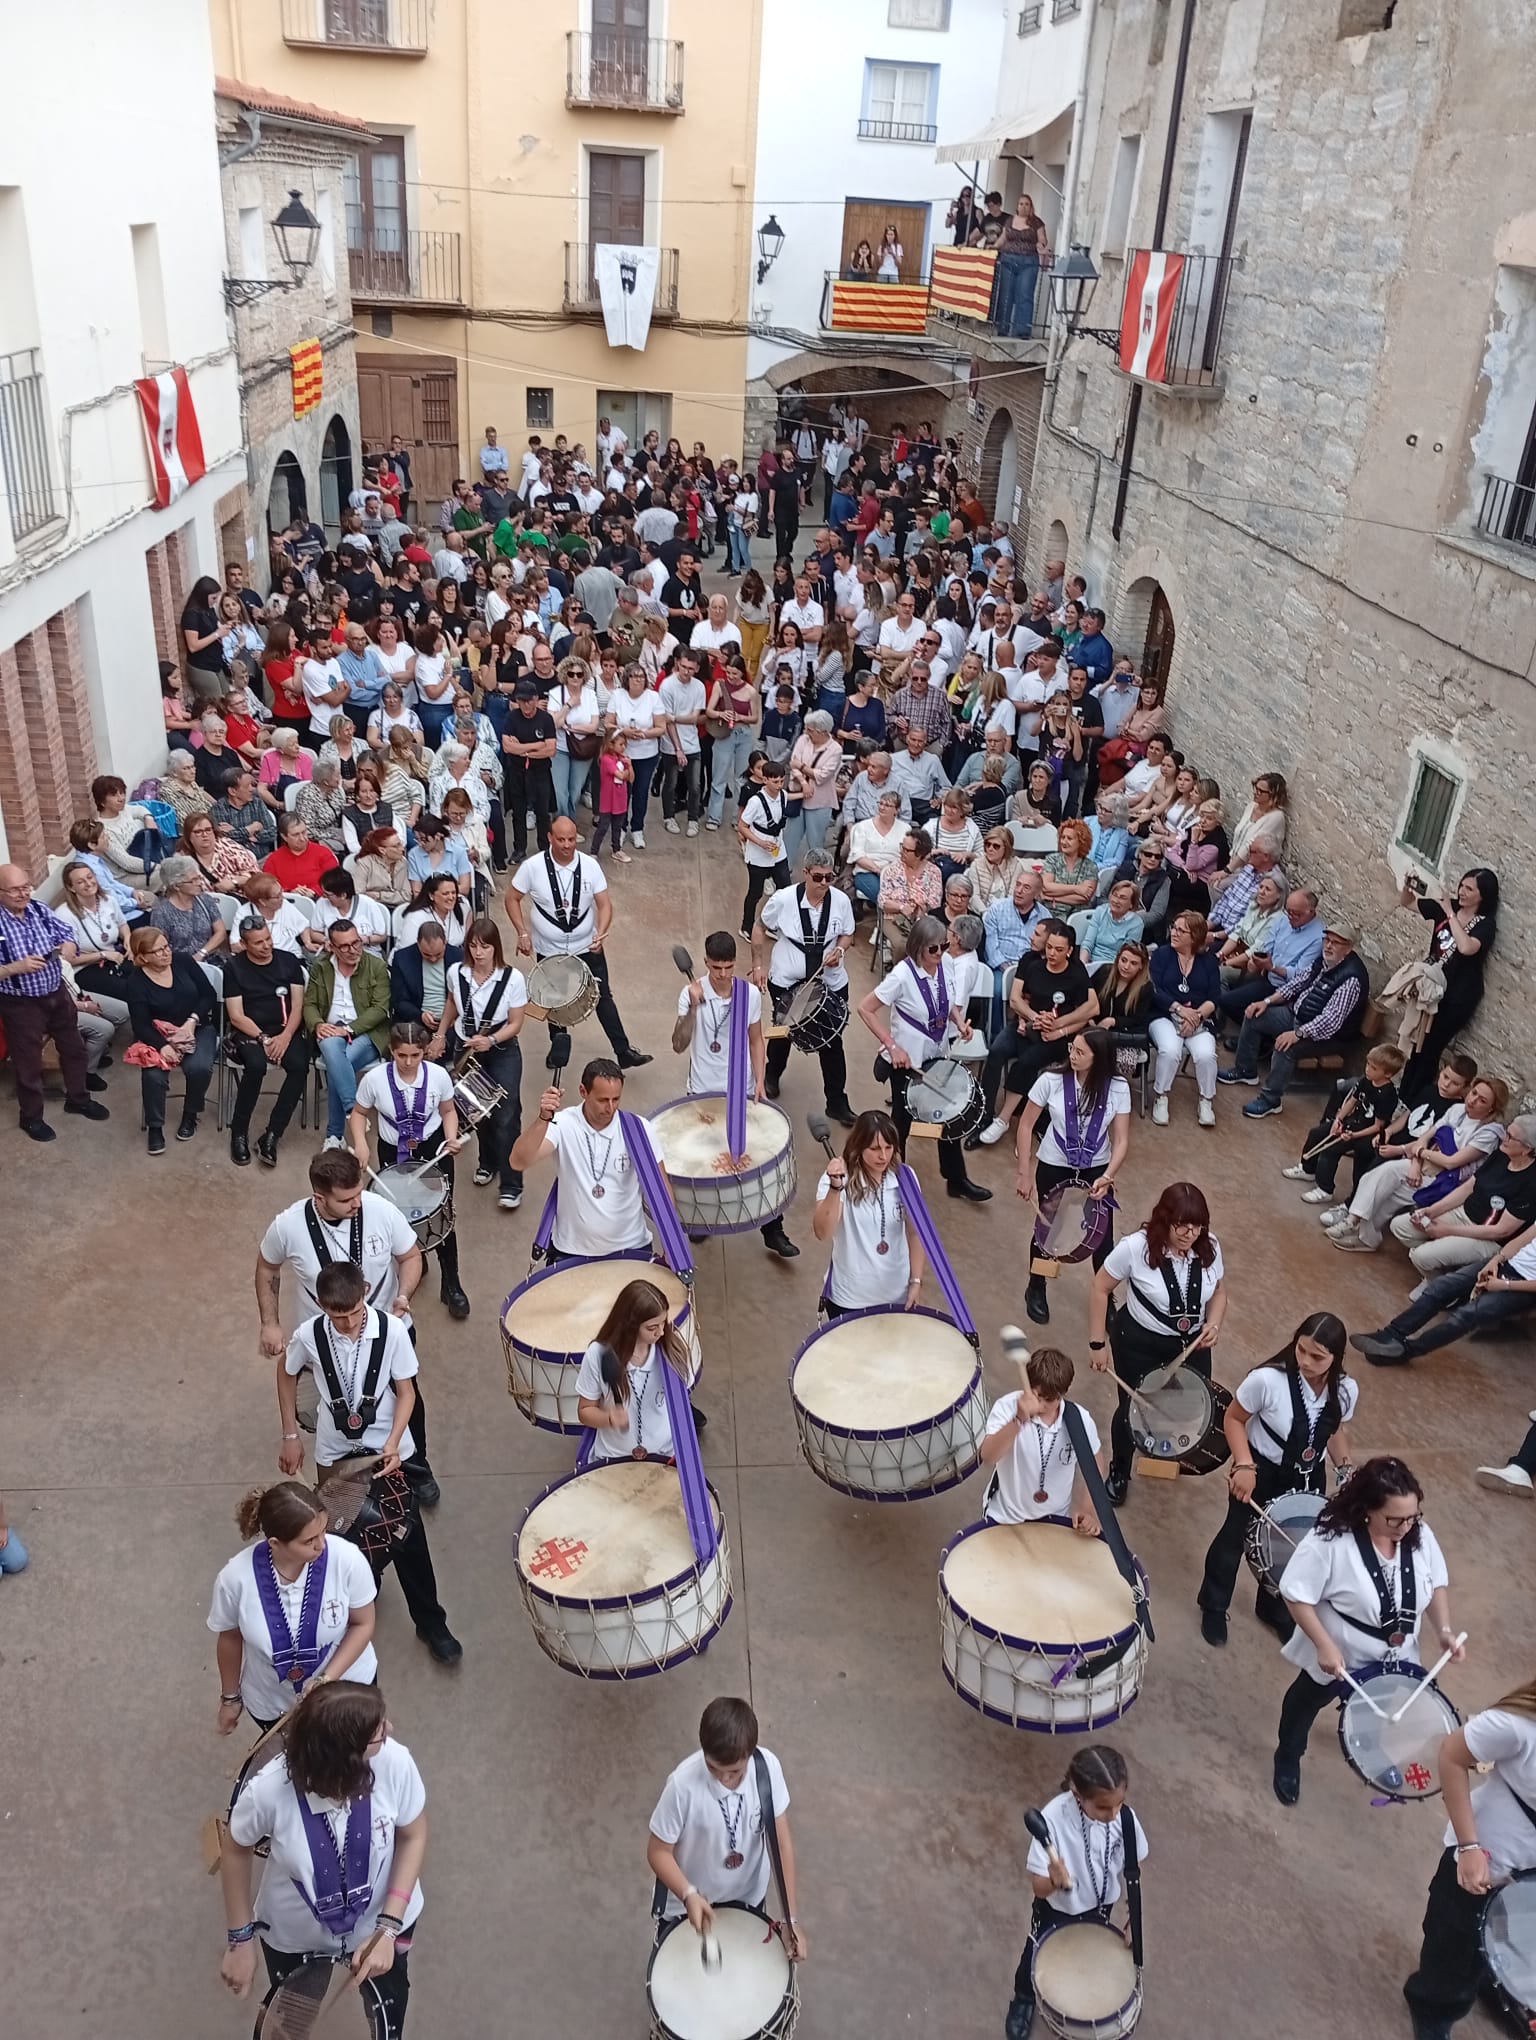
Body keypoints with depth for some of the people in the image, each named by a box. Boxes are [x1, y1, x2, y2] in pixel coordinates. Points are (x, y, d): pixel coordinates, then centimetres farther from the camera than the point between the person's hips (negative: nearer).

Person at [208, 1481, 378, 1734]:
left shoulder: (347, 1559, -31)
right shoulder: (236, 1578, -29)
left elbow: (362, 1624, -14)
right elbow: (230, 1638, -8)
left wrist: (327, 1679, -25)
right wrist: (230, 1697, 6)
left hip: (347, 1688, 1)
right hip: (273, 1704, 0)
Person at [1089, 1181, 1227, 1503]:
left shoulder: (1209, 1247, -15)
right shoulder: (1135, 1247, -27)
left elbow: (1218, 1292, 4)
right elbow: (1100, 1289, -15)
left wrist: (1214, 1324, -16)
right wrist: (1098, 1343, -13)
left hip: (1192, 1342, 3)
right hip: (1139, 1342, -3)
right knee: (1134, 1409, 13)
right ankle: (1119, 1473, 42)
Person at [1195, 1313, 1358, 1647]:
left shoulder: (1345, 1391, -18)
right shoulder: (1267, 1380, -33)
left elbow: (1337, 1430, 4)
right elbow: (1234, 1419, -18)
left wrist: (1344, 1467, -10)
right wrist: (1244, 1465, -26)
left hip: (1309, 1478, 4)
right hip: (1261, 1472, -4)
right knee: (1236, 1537, 16)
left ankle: (1275, 1608, 51)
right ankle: (1213, 1607, 42)